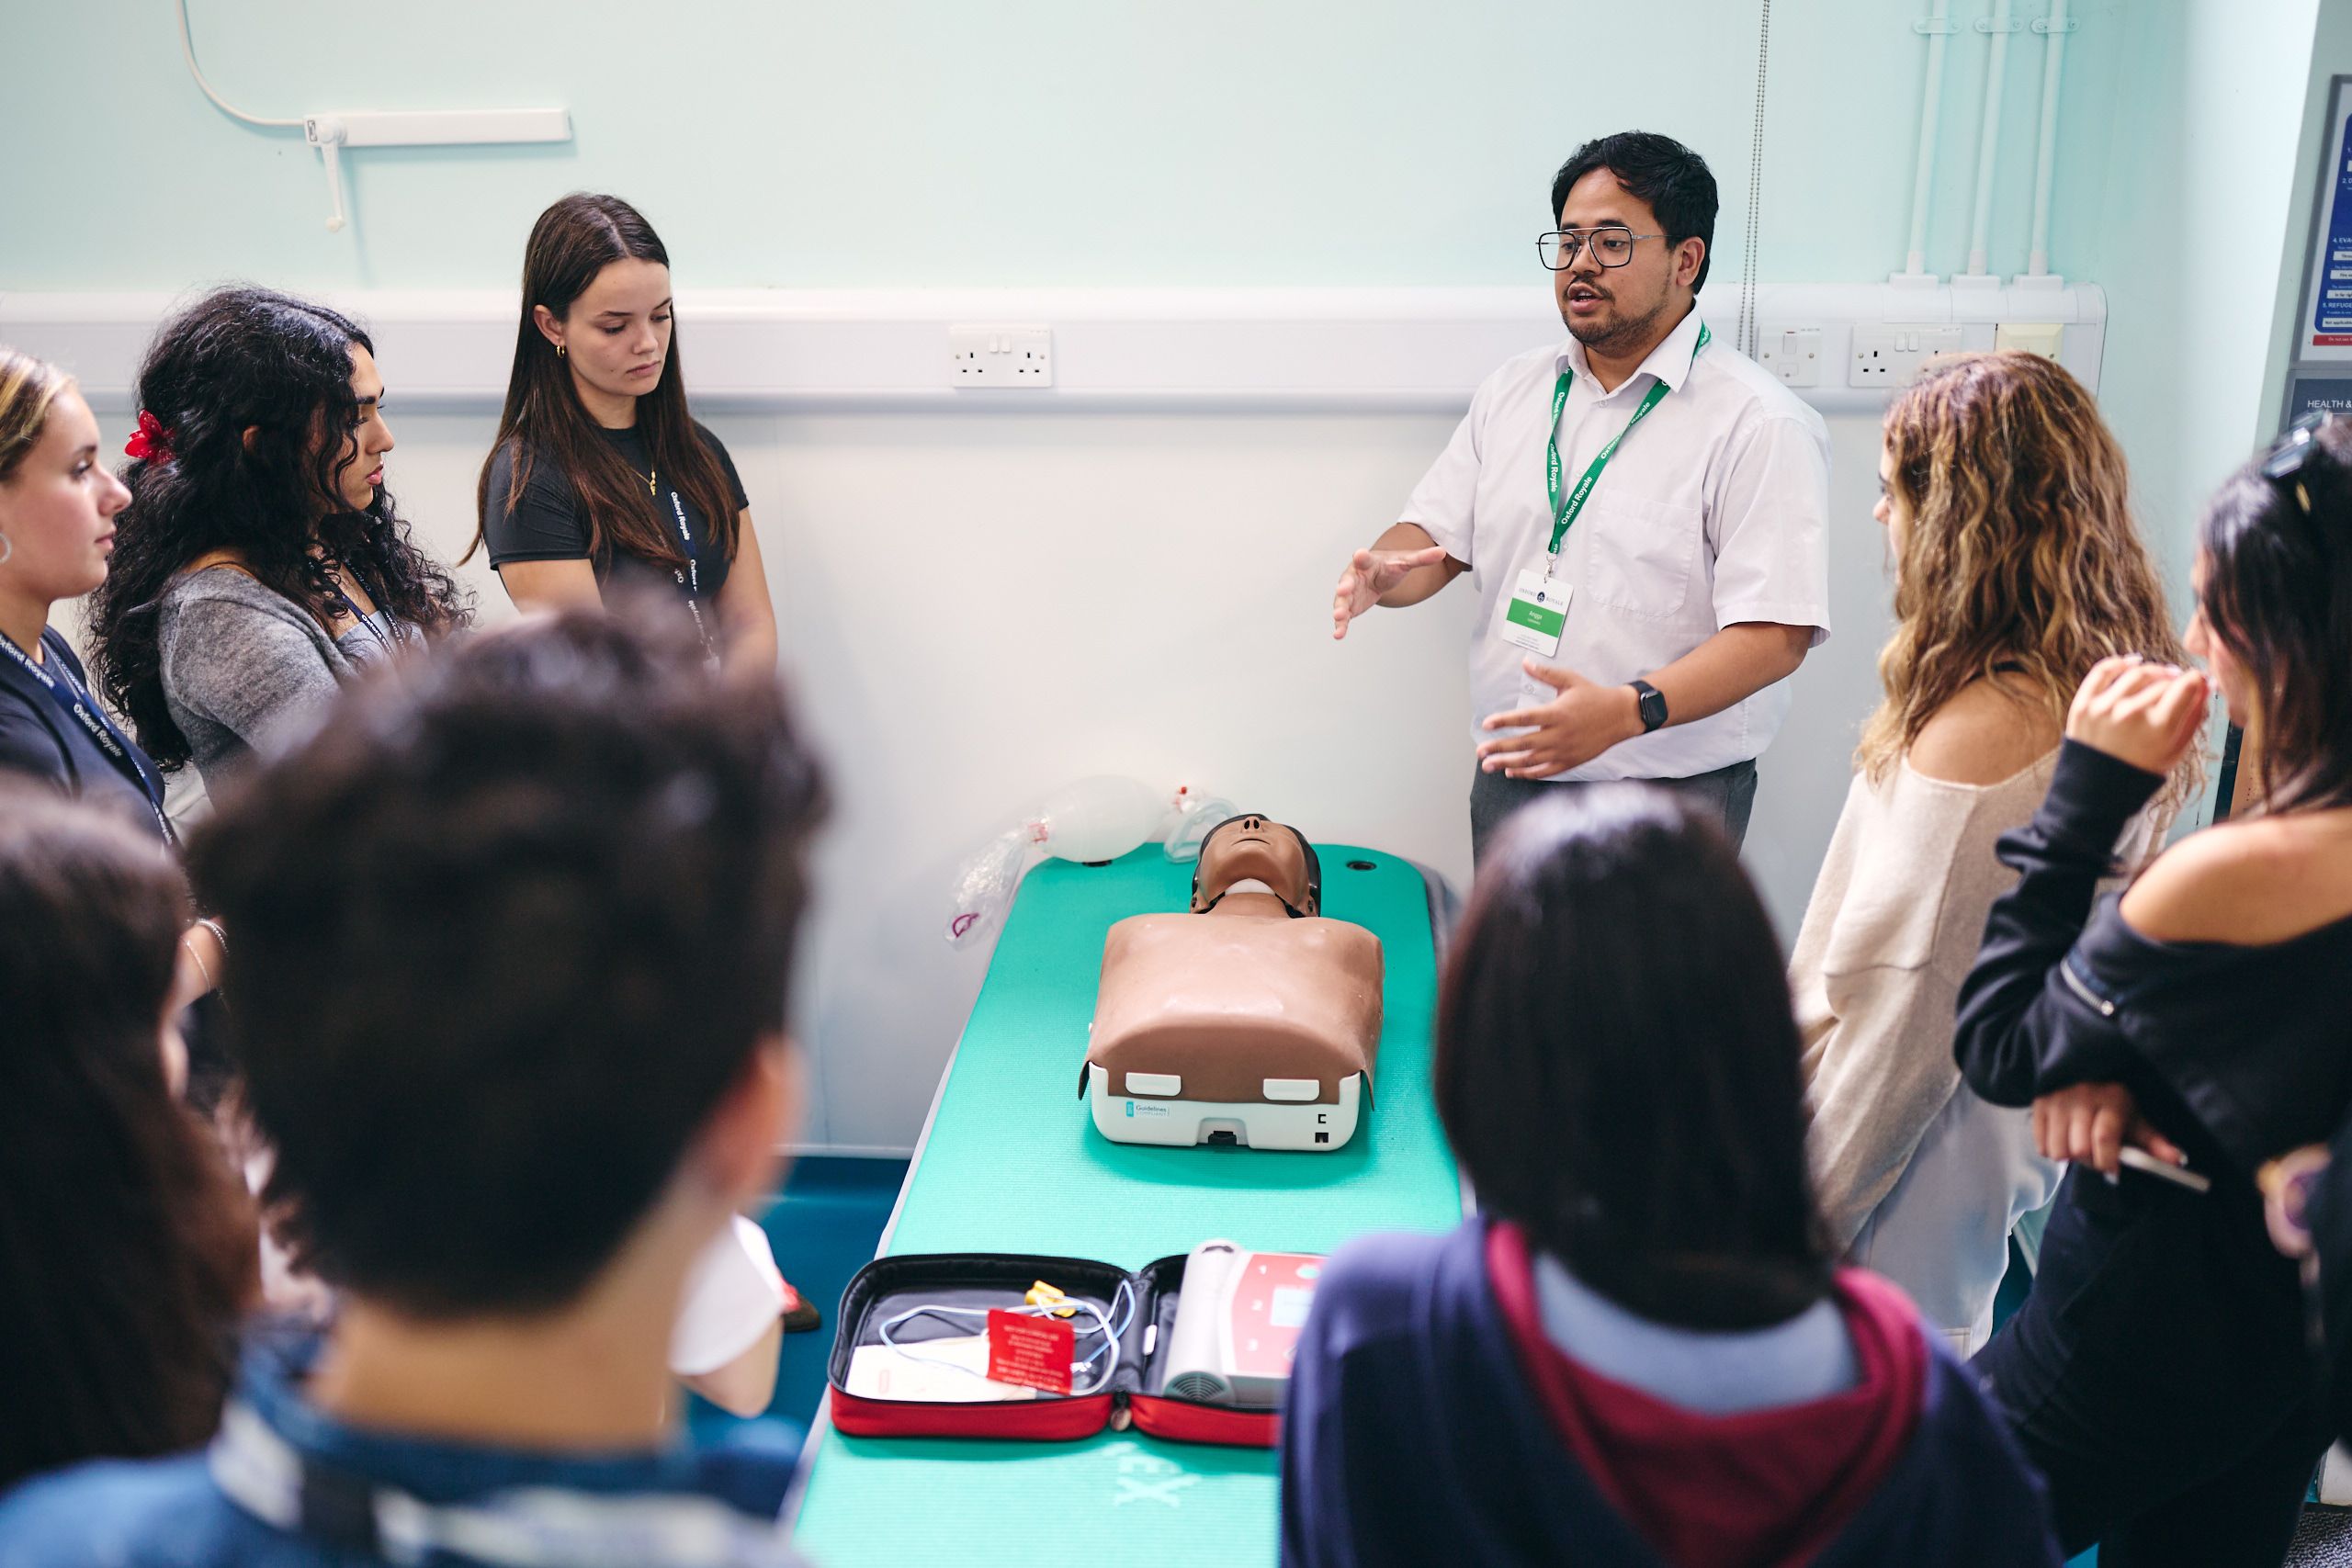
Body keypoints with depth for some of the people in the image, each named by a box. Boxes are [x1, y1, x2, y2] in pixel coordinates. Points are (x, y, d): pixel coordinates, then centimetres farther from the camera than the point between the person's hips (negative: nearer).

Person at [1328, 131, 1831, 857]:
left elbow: (1774, 633, -19)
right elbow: (1435, 537, 12)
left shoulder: (1761, 423, -12)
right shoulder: (1514, 389, 9)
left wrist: (1628, 710, -34)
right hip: (1508, 777, 6)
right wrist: (1382, 572, -13)